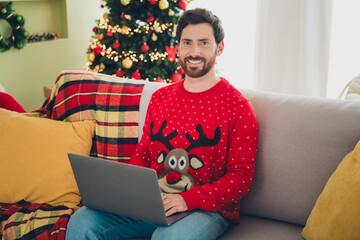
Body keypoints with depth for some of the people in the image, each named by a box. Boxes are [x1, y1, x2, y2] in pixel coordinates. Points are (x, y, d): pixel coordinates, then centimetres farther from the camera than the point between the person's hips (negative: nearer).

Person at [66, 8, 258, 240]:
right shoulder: (160, 97, 14)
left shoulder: (238, 107, -5)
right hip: (150, 202, 5)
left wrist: (188, 200, -21)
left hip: (208, 209, -4)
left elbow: (241, 178, -8)